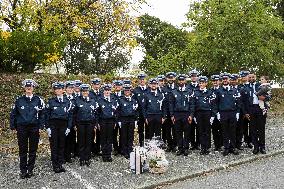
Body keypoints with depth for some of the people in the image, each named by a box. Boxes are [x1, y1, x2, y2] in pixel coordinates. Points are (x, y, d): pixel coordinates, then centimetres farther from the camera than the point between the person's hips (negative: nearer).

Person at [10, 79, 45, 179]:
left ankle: (30, 169, 19)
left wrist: (41, 126, -2)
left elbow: (42, 114, 3)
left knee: (33, 150, 7)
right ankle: (23, 170, 16)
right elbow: (13, 114, 8)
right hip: (21, 128, 0)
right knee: (22, 150, 6)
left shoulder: (38, 100, 1)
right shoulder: (19, 100, 3)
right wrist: (13, 126, 4)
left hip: (34, 128, 0)